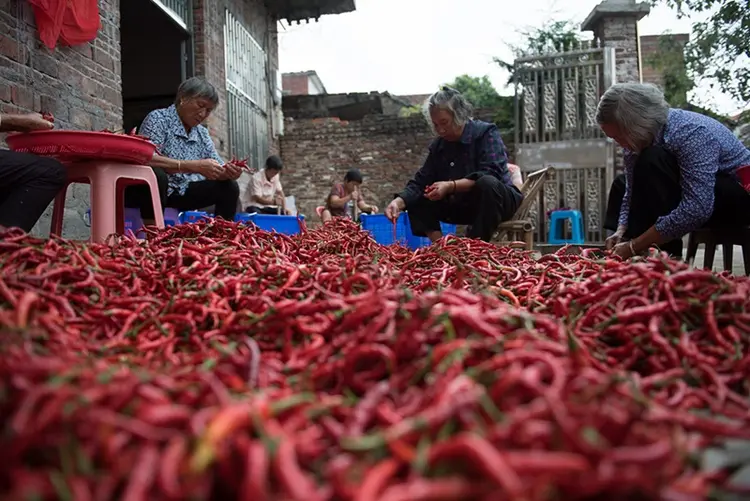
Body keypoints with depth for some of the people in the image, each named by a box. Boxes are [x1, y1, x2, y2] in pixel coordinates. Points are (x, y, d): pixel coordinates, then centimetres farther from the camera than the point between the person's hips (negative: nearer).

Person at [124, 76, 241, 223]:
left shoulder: (202, 133, 10)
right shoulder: (159, 118, -10)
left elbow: (216, 169, 7)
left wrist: (229, 172, -18)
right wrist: (194, 166, -33)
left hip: (179, 193, 6)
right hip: (149, 188, -6)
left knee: (229, 187, -4)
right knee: (155, 175, -37)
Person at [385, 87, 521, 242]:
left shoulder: (486, 132, -13)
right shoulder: (438, 146, 2)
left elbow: (490, 175, -27)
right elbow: (420, 182, -4)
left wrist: (451, 186, -38)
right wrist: (399, 202, -24)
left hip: (500, 200, -5)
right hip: (463, 206, 5)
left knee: (487, 183, -37)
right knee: (416, 200, -7)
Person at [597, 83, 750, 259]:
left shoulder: (691, 133, -30)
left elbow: (696, 209, -38)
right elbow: (632, 192, 2)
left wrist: (634, 246, -34)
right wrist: (621, 230, -15)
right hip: (701, 202, 8)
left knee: (653, 161, -30)